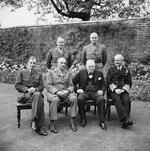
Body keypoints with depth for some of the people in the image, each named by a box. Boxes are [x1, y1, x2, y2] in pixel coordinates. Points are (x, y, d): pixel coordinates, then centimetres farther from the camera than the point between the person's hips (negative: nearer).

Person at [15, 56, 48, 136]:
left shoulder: (39, 75, 19)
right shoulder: (21, 72, 10)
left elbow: (41, 87, 11)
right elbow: (17, 85, 1)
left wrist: (35, 89, -12)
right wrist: (27, 89, -14)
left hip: (36, 93, 3)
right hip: (24, 95, -3)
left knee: (38, 95, -38)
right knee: (40, 101, -34)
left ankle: (34, 121, -35)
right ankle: (41, 127, -36)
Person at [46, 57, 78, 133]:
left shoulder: (68, 73, 19)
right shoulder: (51, 72, 10)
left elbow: (71, 85, 12)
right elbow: (48, 85, -1)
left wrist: (68, 91, -12)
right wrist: (57, 92, -17)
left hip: (65, 92, 3)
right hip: (53, 92, -3)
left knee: (74, 98, -27)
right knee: (55, 100, -36)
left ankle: (72, 121, -18)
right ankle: (52, 124, -27)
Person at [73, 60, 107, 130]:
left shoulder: (99, 73, 14)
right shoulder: (81, 73, 13)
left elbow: (104, 85, 15)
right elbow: (74, 82, 17)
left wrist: (102, 91, -5)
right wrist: (77, 89, 1)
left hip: (95, 92, 0)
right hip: (84, 92, 0)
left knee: (101, 99, -32)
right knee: (80, 99, -34)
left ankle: (102, 121, -21)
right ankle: (83, 120, -15)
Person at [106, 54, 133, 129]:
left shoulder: (126, 70, 15)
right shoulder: (111, 70, 12)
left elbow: (129, 83, 10)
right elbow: (108, 81, 4)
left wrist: (123, 89, -8)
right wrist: (115, 89, -10)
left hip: (124, 90, 1)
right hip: (113, 90, -1)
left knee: (126, 100, -29)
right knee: (117, 100, -32)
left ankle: (124, 122, -32)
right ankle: (125, 119, -39)